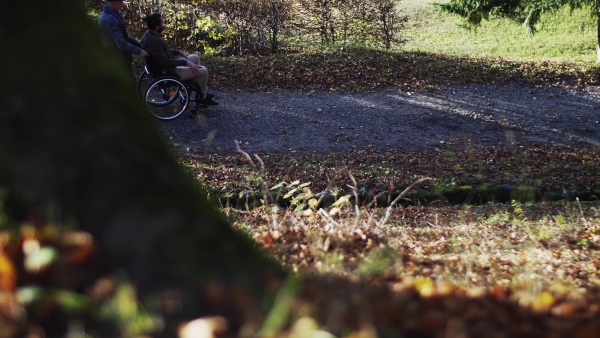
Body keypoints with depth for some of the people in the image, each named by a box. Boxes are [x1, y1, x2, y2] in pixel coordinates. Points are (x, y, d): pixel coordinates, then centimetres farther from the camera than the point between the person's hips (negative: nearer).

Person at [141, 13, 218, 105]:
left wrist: (179, 52, 13)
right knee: (203, 71, -9)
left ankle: (202, 90, 26)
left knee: (195, 57, 21)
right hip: (168, 72, -11)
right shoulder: (153, 41, -31)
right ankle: (202, 97, 15)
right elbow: (165, 61, -30)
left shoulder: (149, 34, 0)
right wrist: (186, 62, -24)